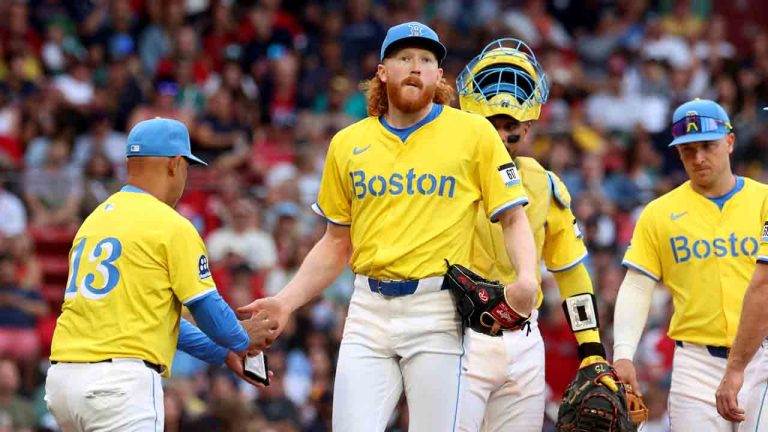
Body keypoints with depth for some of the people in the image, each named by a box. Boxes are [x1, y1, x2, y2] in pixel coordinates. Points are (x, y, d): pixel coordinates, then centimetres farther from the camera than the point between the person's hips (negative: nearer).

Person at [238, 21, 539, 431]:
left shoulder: (473, 133, 4)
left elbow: (513, 220, 3)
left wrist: (527, 279, -17)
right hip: (369, 310, 3)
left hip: (438, 310, -3)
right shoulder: (348, 144, 14)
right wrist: (286, 302, 9)